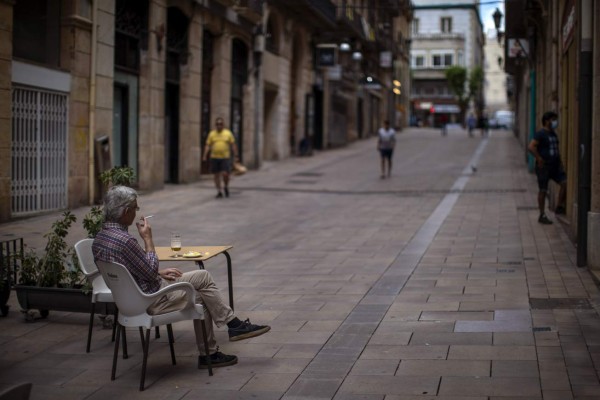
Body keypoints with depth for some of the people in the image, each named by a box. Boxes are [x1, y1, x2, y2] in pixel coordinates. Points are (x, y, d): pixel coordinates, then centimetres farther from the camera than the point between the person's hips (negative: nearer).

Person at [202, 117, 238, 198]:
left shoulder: (228, 133, 3)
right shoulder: (212, 134, 6)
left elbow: (233, 145, 4)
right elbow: (207, 145, 4)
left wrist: (235, 155, -1)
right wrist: (205, 155, -5)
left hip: (225, 158, -2)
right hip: (214, 158, 2)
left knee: (225, 174, -12)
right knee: (216, 175, 4)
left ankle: (226, 187, 16)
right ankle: (219, 191, 15)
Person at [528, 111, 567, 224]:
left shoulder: (553, 134, 16)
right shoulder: (540, 134, -11)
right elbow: (531, 147, -22)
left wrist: (559, 161, 18)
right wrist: (539, 159, -22)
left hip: (555, 166, 8)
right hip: (544, 167, -8)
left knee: (565, 183, -7)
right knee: (543, 191, 0)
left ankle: (560, 208, 4)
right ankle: (542, 216, 8)